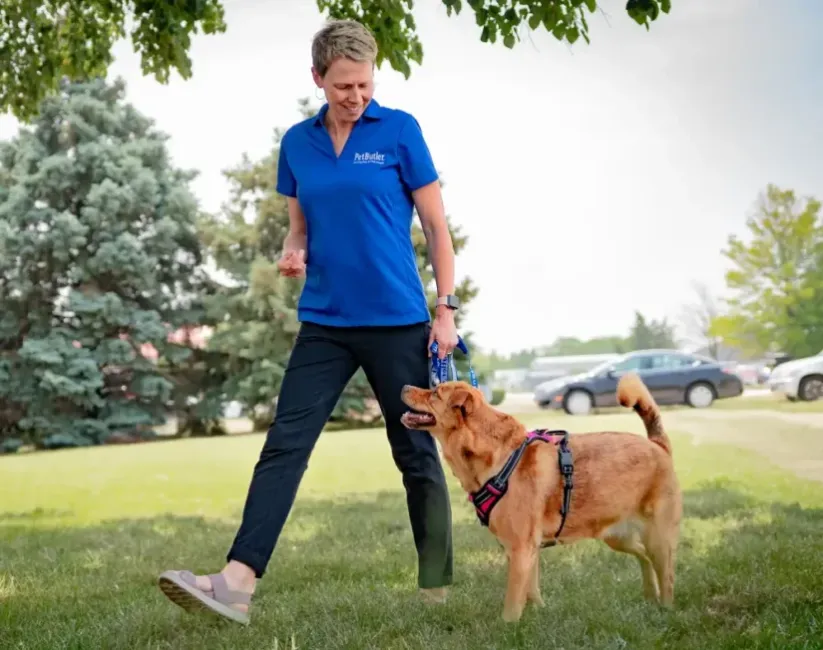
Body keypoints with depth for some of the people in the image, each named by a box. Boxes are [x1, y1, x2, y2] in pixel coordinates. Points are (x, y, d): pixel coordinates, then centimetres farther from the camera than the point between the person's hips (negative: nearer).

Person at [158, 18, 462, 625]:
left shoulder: (400, 130, -4)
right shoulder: (297, 143, 7)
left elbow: (437, 225, -2)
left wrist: (446, 309, -7)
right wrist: (292, 254, -7)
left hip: (398, 320, -3)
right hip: (325, 323, 3)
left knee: (416, 453, 7)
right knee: (284, 444, -7)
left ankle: (437, 587, 20)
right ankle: (237, 583, -12)